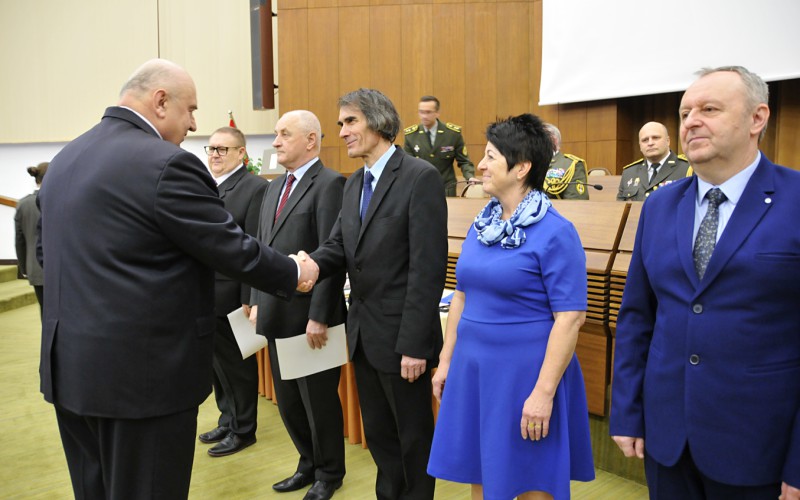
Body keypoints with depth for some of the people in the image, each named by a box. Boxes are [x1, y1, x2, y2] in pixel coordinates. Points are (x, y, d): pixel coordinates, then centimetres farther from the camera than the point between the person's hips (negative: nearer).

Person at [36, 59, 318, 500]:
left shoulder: (65, 160, 10)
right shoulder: (166, 164, -18)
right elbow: (233, 250, -14)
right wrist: (295, 273, 2)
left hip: (70, 363, 9)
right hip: (143, 369, -9)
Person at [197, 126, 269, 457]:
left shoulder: (255, 188, -12)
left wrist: (249, 298, -18)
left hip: (231, 294, -7)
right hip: (204, 293, 7)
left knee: (238, 365, 8)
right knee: (218, 362, 19)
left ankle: (243, 430, 24)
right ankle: (227, 419, 36)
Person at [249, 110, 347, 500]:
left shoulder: (330, 184, -13)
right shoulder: (275, 187, 14)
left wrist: (318, 317, -20)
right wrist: (257, 302, 12)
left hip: (310, 317, -8)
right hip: (277, 316, 8)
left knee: (319, 400, 8)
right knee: (287, 400, 18)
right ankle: (308, 464, 37)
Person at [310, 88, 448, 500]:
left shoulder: (420, 178, -15)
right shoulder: (354, 184, 11)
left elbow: (428, 268, -19)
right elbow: (338, 248, 6)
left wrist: (415, 344, -20)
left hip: (400, 335, -8)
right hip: (364, 333, 8)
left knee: (413, 435, 11)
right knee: (377, 433, 21)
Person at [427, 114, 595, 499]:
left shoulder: (555, 232, -14)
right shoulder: (482, 223, 7)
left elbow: (570, 317, -17)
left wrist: (544, 392, -20)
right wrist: (446, 360, 13)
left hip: (524, 372, -6)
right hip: (473, 366, 7)